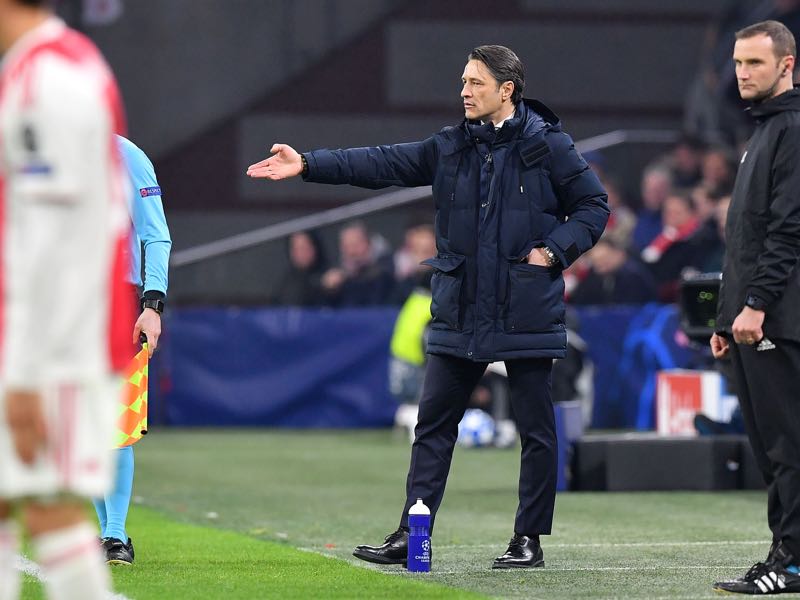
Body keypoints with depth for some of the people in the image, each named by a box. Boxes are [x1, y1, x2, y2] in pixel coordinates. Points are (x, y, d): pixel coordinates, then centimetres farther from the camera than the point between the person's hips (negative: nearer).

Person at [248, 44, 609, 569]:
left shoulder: (548, 145, -3)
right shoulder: (450, 147, 9)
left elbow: (593, 205, 1)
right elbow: (382, 165, 3)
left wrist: (554, 250, -12)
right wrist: (308, 165, -5)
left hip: (526, 313, -5)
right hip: (460, 315, 5)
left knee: (535, 428, 2)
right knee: (433, 423, 4)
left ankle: (530, 540, 10)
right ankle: (410, 535, 6)